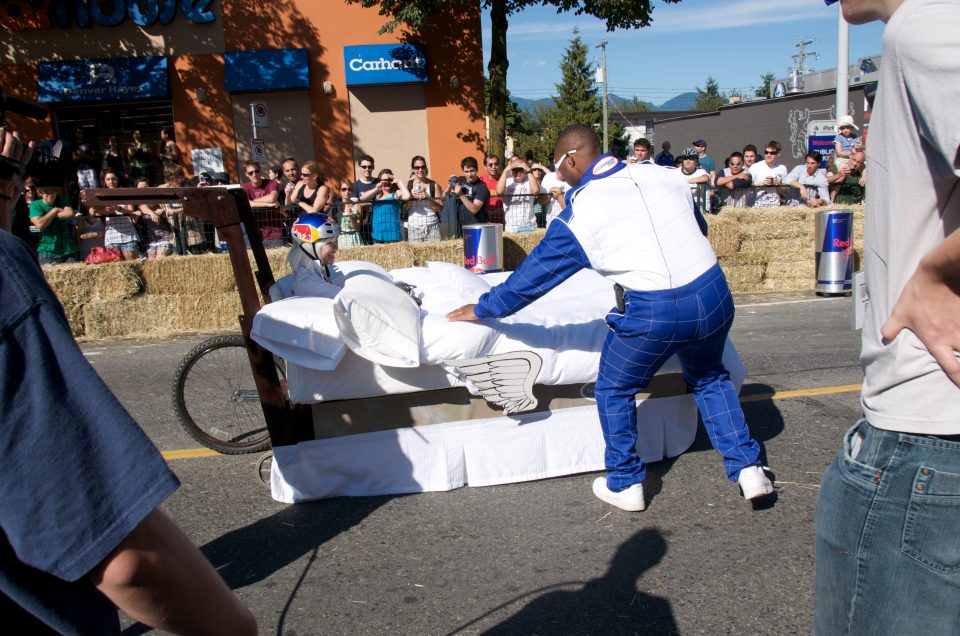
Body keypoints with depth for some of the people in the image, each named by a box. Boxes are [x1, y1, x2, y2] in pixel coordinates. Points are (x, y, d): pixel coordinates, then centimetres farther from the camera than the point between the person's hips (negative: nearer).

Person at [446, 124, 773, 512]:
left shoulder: (580, 211, -3)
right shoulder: (665, 175, 8)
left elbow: (534, 274, 5)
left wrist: (481, 309, 19)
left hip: (652, 313, -5)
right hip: (713, 293, 5)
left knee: (614, 391, 20)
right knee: (708, 378, 30)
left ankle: (625, 484, 28)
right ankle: (747, 469, 26)